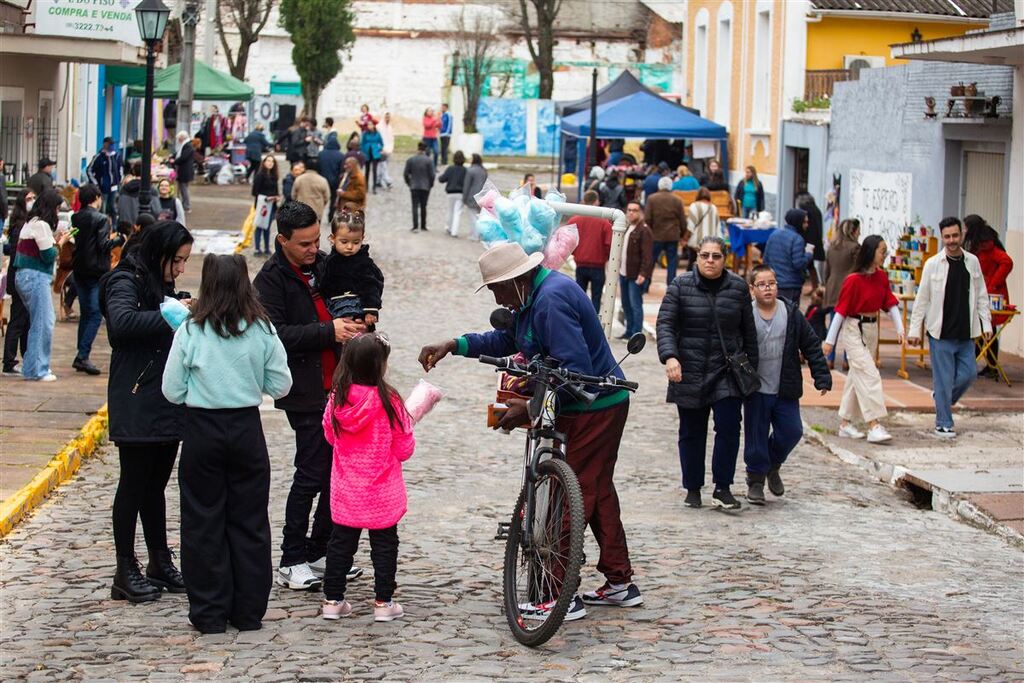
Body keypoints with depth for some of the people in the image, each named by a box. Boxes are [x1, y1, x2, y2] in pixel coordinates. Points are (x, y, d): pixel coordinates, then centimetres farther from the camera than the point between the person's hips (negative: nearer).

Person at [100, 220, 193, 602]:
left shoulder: (162, 286, 17)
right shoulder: (125, 283, -10)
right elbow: (122, 322, -30)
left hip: (167, 406, 8)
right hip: (136, 408, -8)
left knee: (156, 484, 14)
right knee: (134, 484, -2)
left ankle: (160, 563, 21)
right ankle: (126, 571, 4)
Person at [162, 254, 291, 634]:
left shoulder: (190, 332, -10)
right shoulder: (262, 331, -5)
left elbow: (172, 392, -5)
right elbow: (280, 386, 1)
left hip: (202, 431, -2)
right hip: (247, 430, 2)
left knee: (203, 523, 8)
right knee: (249, 522, 11)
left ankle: (210, 614, 11)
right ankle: (249, 612, 16)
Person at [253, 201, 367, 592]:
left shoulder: (322, 264, 12)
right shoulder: (271, 279, -9)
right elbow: (276, 334, -19)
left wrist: (351, 324, 6)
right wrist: (329, 331, -24)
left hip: (337, 386, 7)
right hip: (306, 393, -7)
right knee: (312, 474, -6)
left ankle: (319, 552, 21)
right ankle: (291, 562, 4)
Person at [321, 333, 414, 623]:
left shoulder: (337, 398, -7)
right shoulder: (388, 401, -18)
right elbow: (404, 449, -9)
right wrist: (407, 426, 9)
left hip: (345, 492, 3)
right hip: (382, 494, -3)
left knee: (341, 542, 13)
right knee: (384, 544, 9)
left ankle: (333, 599, 17)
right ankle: (383, 602, 12)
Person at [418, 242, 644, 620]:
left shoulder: (552, 300, -25)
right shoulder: (536, 294, 9)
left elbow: (576, 370, -28)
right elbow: (507, 339, 20)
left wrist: (530, 408, -23)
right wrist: (453, 345, 8)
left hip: (595, 408, -11)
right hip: (600, 403, 11)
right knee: (597, 492, 17)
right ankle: (620, 584, 25)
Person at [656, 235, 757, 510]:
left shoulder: (738, 288, 4)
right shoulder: (681, 286, -1)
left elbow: (749, 332, 11)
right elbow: (665, 324, -8)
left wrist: (751, 369, 11)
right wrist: (669, 356, -23)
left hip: (727, 373, 1)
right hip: (689, 373, -1)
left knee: (728, 428, -10)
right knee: (692, 433, 8)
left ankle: (722, 488, 0)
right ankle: (693, 489, 19)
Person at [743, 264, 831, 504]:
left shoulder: (792, 314, 1)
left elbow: (811, 345, 6)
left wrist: (822, 376, 2)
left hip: (785, 391, 2)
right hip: (756, 391, -2)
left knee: (791, 432, 2)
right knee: (756, 437, 2)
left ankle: (772, 465, 29)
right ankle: (755, 481, 16)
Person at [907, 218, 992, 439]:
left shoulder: (973, 262, 4)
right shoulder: (932, 264, -4)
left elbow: (981, 296, 11)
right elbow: (922, 299, -1)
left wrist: (986, 323, 4)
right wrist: (915, 330, -3)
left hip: (966, 333, 3)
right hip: (941, 333, -3)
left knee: (969, 373, 3)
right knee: (944, 378, -1)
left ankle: (944, 397, 31)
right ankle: (943, 424, 9)